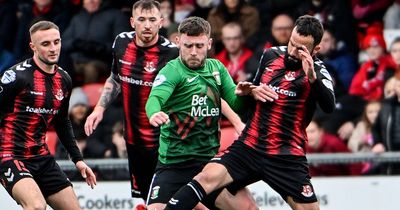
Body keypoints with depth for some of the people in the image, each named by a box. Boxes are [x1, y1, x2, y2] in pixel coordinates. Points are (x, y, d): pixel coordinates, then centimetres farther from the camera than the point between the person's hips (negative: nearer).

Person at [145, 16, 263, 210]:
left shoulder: (217, 69, 7)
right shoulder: (172, 71, -11)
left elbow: (236, 105, 5)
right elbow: (155, 98, -29)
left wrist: (243, 95, -19)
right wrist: (154, 114, -53)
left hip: (210, 159, 5)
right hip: (174, 163, -5)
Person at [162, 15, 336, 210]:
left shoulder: (317, 71, -5)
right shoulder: (271, 56, 8)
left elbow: (329, 106, -24)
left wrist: (312, 77, -40)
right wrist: (251, 91, 1)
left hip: (287, 157, -3)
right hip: (249, 147, 3)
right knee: (207, 177, -19)